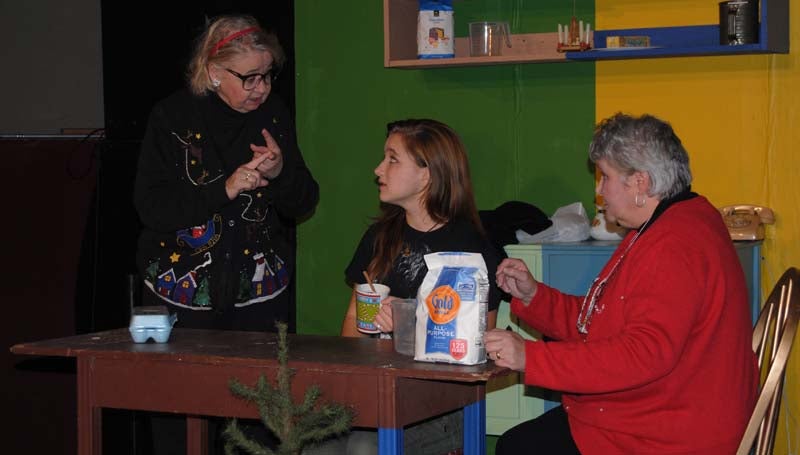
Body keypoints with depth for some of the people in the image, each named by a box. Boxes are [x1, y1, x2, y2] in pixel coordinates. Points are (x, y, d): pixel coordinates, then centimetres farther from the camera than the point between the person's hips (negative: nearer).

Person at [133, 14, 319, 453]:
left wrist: (281, 171, -13)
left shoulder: (274, 114, 5)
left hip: (259, 292, 2)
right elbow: (151, 206, -11)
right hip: (183, 294, -2)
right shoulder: (174, 116, -4)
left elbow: (303, 205, 8)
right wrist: (225, 189, -20)